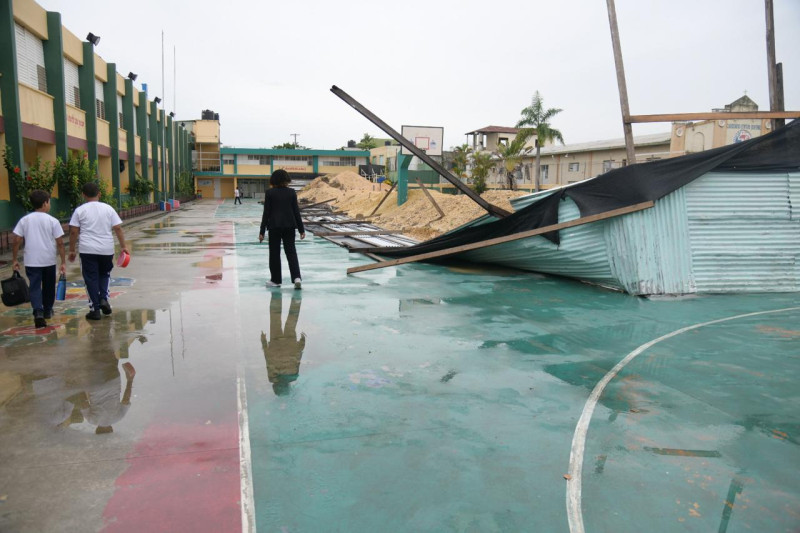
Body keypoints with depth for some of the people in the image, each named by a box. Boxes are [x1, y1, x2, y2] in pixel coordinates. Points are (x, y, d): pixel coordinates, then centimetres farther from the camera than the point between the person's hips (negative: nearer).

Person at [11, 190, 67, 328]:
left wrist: (14, 259, 7)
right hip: (49, 261, 0)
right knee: (48, 286, 17)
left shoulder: (24, 220, 1)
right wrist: (63, 262, -2)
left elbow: (16, 241, -2)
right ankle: (47, 311, 31)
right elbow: (60, 243, -7)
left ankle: (38, 312, -18)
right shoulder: (53, 221, -4)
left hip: (31, 261, 0)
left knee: (35, 287, 1)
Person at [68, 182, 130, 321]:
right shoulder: (108, 208, 4)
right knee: (105, 274, 22)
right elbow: (118, 228, 0)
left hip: (88, 250, -2)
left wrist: (72, 250, 7)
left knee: (91, 278, 4)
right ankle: (104, 299, 3)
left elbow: (74, 232, -2)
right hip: (107, 249, 2)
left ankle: (95, 309, 5)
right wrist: (123, 246, 5)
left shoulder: (80, 210, 0)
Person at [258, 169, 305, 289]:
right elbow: (296, 211, 1)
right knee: (291, 252, 5)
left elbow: (266, 212, -5)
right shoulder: (291, 192, 1)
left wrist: (262, 231, -1)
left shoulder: (269, 193, -5)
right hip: (289, 226, 2)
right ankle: (297, 277, -10)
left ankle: (276, 280, 14)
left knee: (274, 253, 8)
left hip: (274, 226, -2)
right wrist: (301, 229, 6)